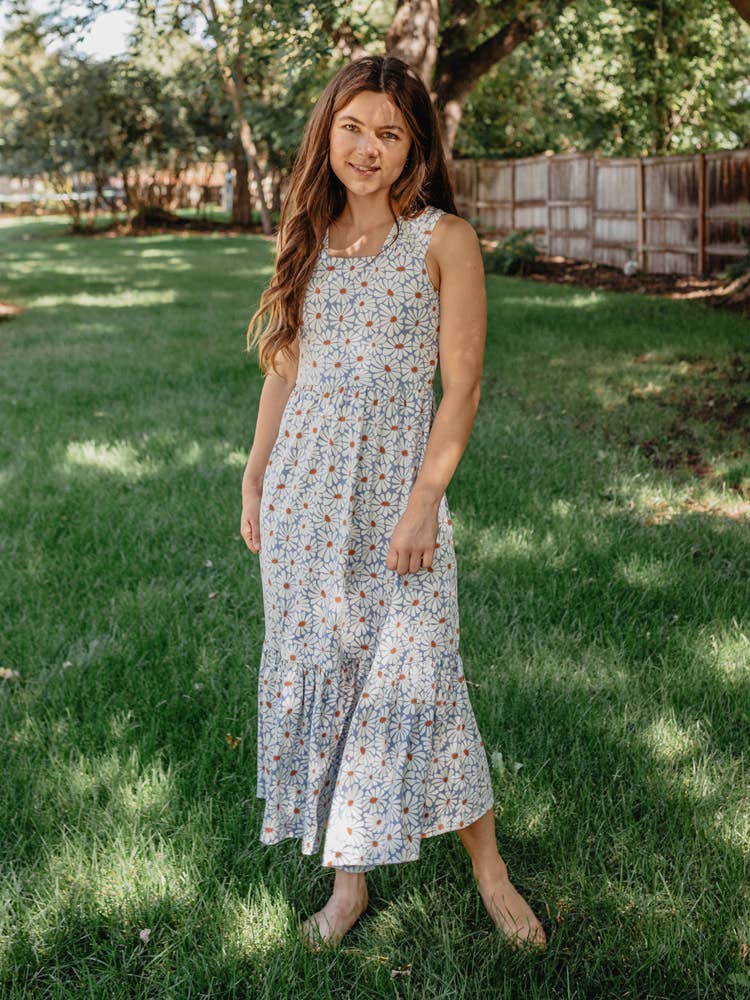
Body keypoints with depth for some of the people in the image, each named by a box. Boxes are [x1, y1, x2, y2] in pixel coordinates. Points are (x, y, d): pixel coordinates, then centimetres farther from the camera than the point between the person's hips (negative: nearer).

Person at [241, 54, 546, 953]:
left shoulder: (444, 240, -4)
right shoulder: (308, 240, 9)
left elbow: (461, 384, -7)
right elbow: (283, 371, 14)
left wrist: (425, 501, -14)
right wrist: (254, 484, 12)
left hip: (397, 488, -4)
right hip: (303, 490, 5)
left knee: (414, 676, -6)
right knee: (315, 672, 7)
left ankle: (489, 870, 15)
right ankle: (348, 879, 21)